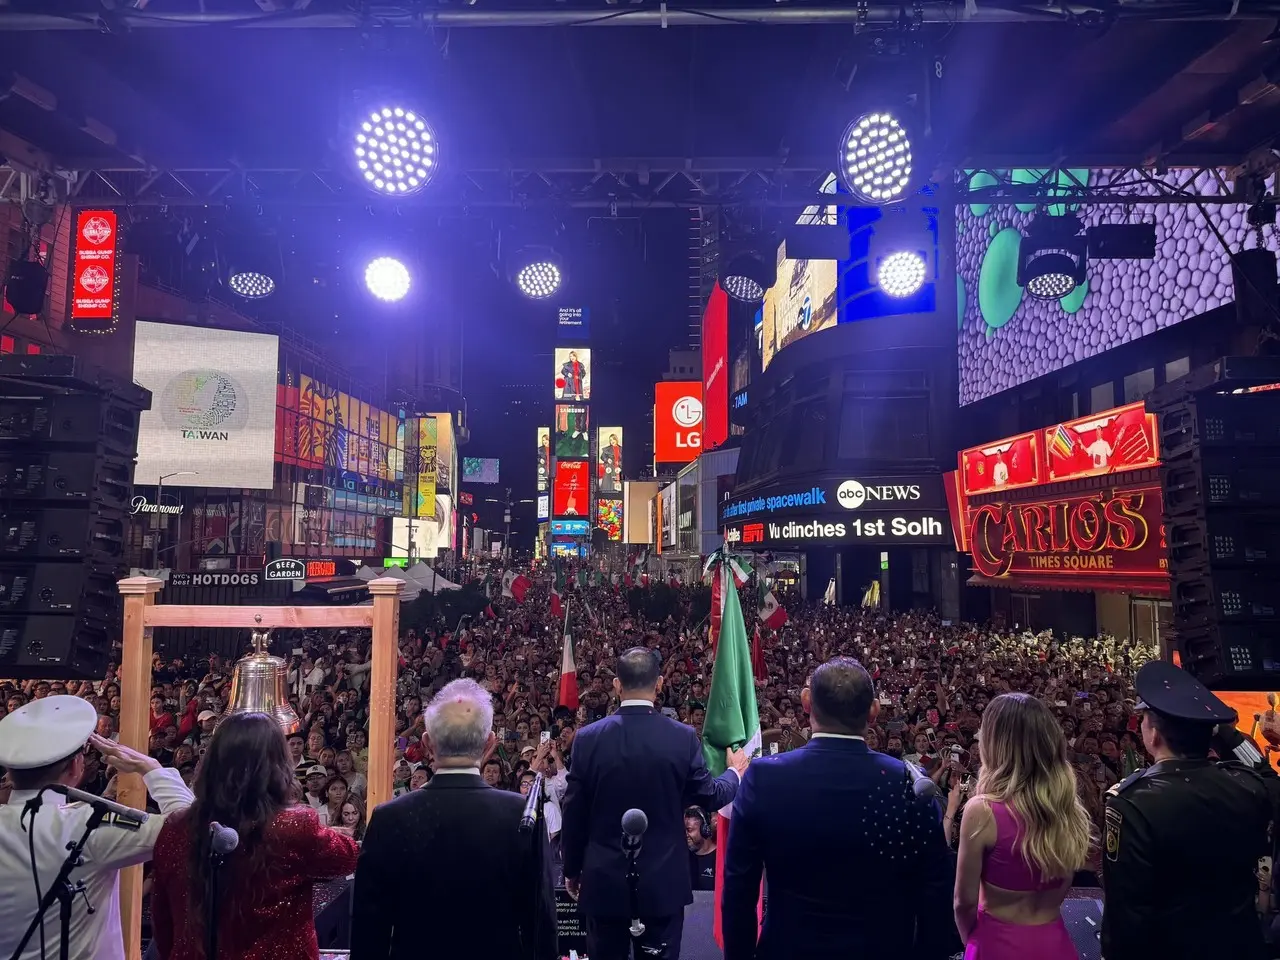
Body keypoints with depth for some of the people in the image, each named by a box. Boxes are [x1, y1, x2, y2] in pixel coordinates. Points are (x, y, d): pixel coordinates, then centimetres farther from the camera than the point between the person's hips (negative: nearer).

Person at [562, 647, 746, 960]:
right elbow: (711, 798, 0)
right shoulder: (683, 737, -11)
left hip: (604, 882, 1)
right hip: (663, 882, 0)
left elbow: (573, 814, -2)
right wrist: (735, 772, 21)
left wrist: (572, 870, 12)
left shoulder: (588, 738, -9)